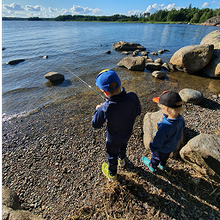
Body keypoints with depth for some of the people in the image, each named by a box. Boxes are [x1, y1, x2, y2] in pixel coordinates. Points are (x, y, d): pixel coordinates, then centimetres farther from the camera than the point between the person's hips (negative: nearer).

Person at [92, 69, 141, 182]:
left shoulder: (105, 108, -41)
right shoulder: (133, 97, -30)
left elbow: (95, 124, -22)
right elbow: (138, 111, -8)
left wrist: (97, 110, -6)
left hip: (113, 139, -4)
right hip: (128, 133, 5)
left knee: (112, 155, 26)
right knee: (123, 146, 37)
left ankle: (112, 174, 57)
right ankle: (121, 159, 71)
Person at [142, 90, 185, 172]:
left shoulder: (164, 127, -47)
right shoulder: (180, 119, -25)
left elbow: (158, 141, -33)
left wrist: (152, 147, -11)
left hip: (162, 149, -6)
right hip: (173, 146, 6)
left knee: (156, 156, 27)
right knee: (165, 156, 36)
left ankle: (152, 166, 58)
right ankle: (162, 165, 66)